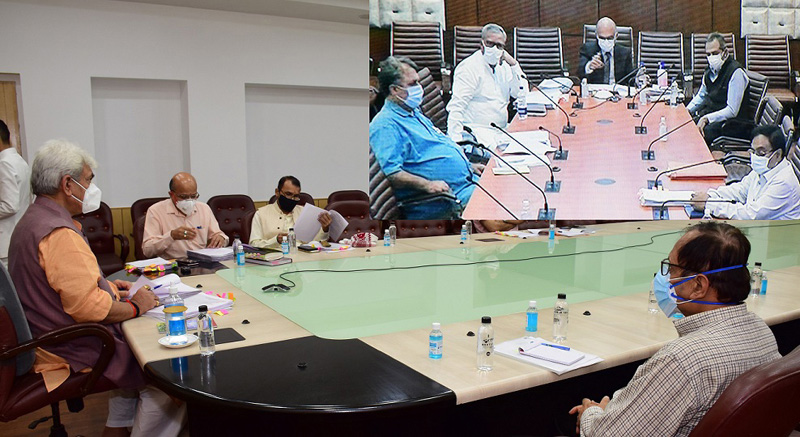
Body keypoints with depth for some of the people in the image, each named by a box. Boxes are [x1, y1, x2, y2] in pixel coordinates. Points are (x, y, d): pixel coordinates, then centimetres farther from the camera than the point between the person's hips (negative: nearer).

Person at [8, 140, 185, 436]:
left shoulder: (32, 220, 11)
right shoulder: (59, 233, -24)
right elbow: (88, 307, -29)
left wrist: (105, 287, 14)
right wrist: (134, 306, -13)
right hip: (75, 353, -11)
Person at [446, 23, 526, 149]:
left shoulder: (503, 66, 16)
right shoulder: (469, 67, -8)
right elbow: (456, 107, -17)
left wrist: (514, 64, 1)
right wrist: (455, 141, -28)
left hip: (503, 129, 8)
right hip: (477, 130, -8)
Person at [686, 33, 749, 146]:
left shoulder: (736, 72, -15)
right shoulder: (711, 69, 9)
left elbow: (732, 111, -18)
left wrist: (706, 118, -25)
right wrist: (688, 110, 8)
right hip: (708, 115, 8)